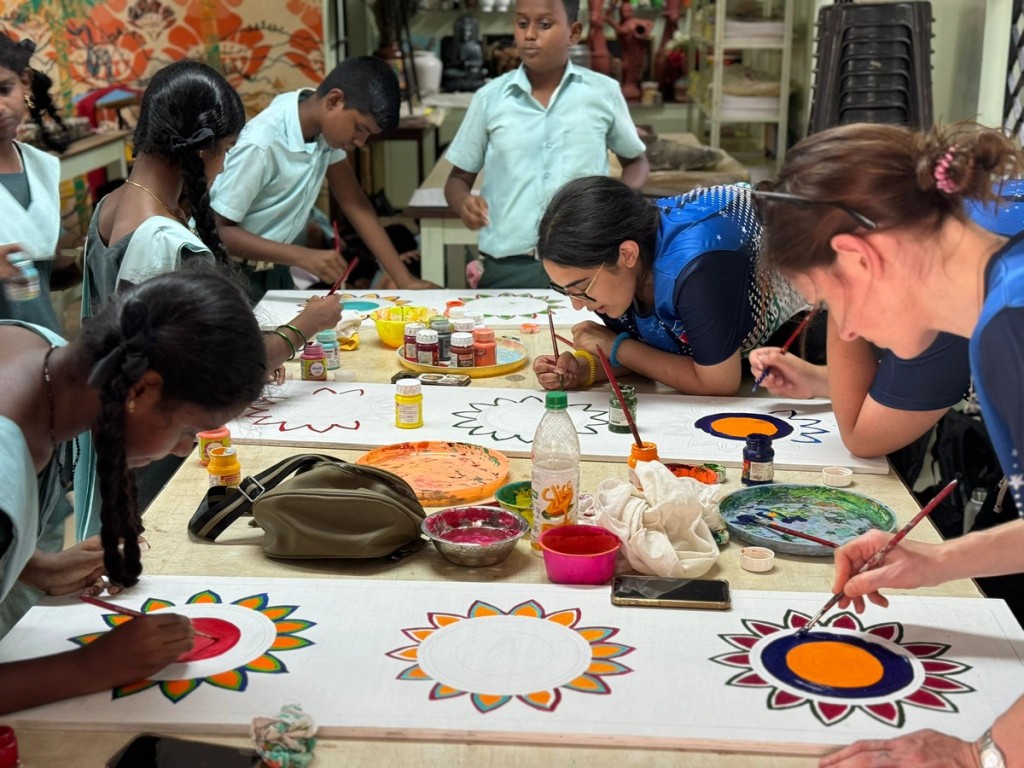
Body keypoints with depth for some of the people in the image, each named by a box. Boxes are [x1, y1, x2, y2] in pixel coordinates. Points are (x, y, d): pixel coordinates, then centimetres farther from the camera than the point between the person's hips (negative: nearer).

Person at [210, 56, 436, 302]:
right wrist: (304, 257, -34)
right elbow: (219, 231, -25)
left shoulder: (325, 125, -8)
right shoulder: (261, 144, -29)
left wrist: (404, 279, -11)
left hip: (275, 271, 7)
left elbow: (353, 201, -4)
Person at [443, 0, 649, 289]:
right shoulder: (490, 98, 4)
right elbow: (459, 177, 11)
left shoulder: (604, 93, 3)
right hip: (506, 268, 0)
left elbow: (635, 161, 17)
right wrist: (464, 203, -12)